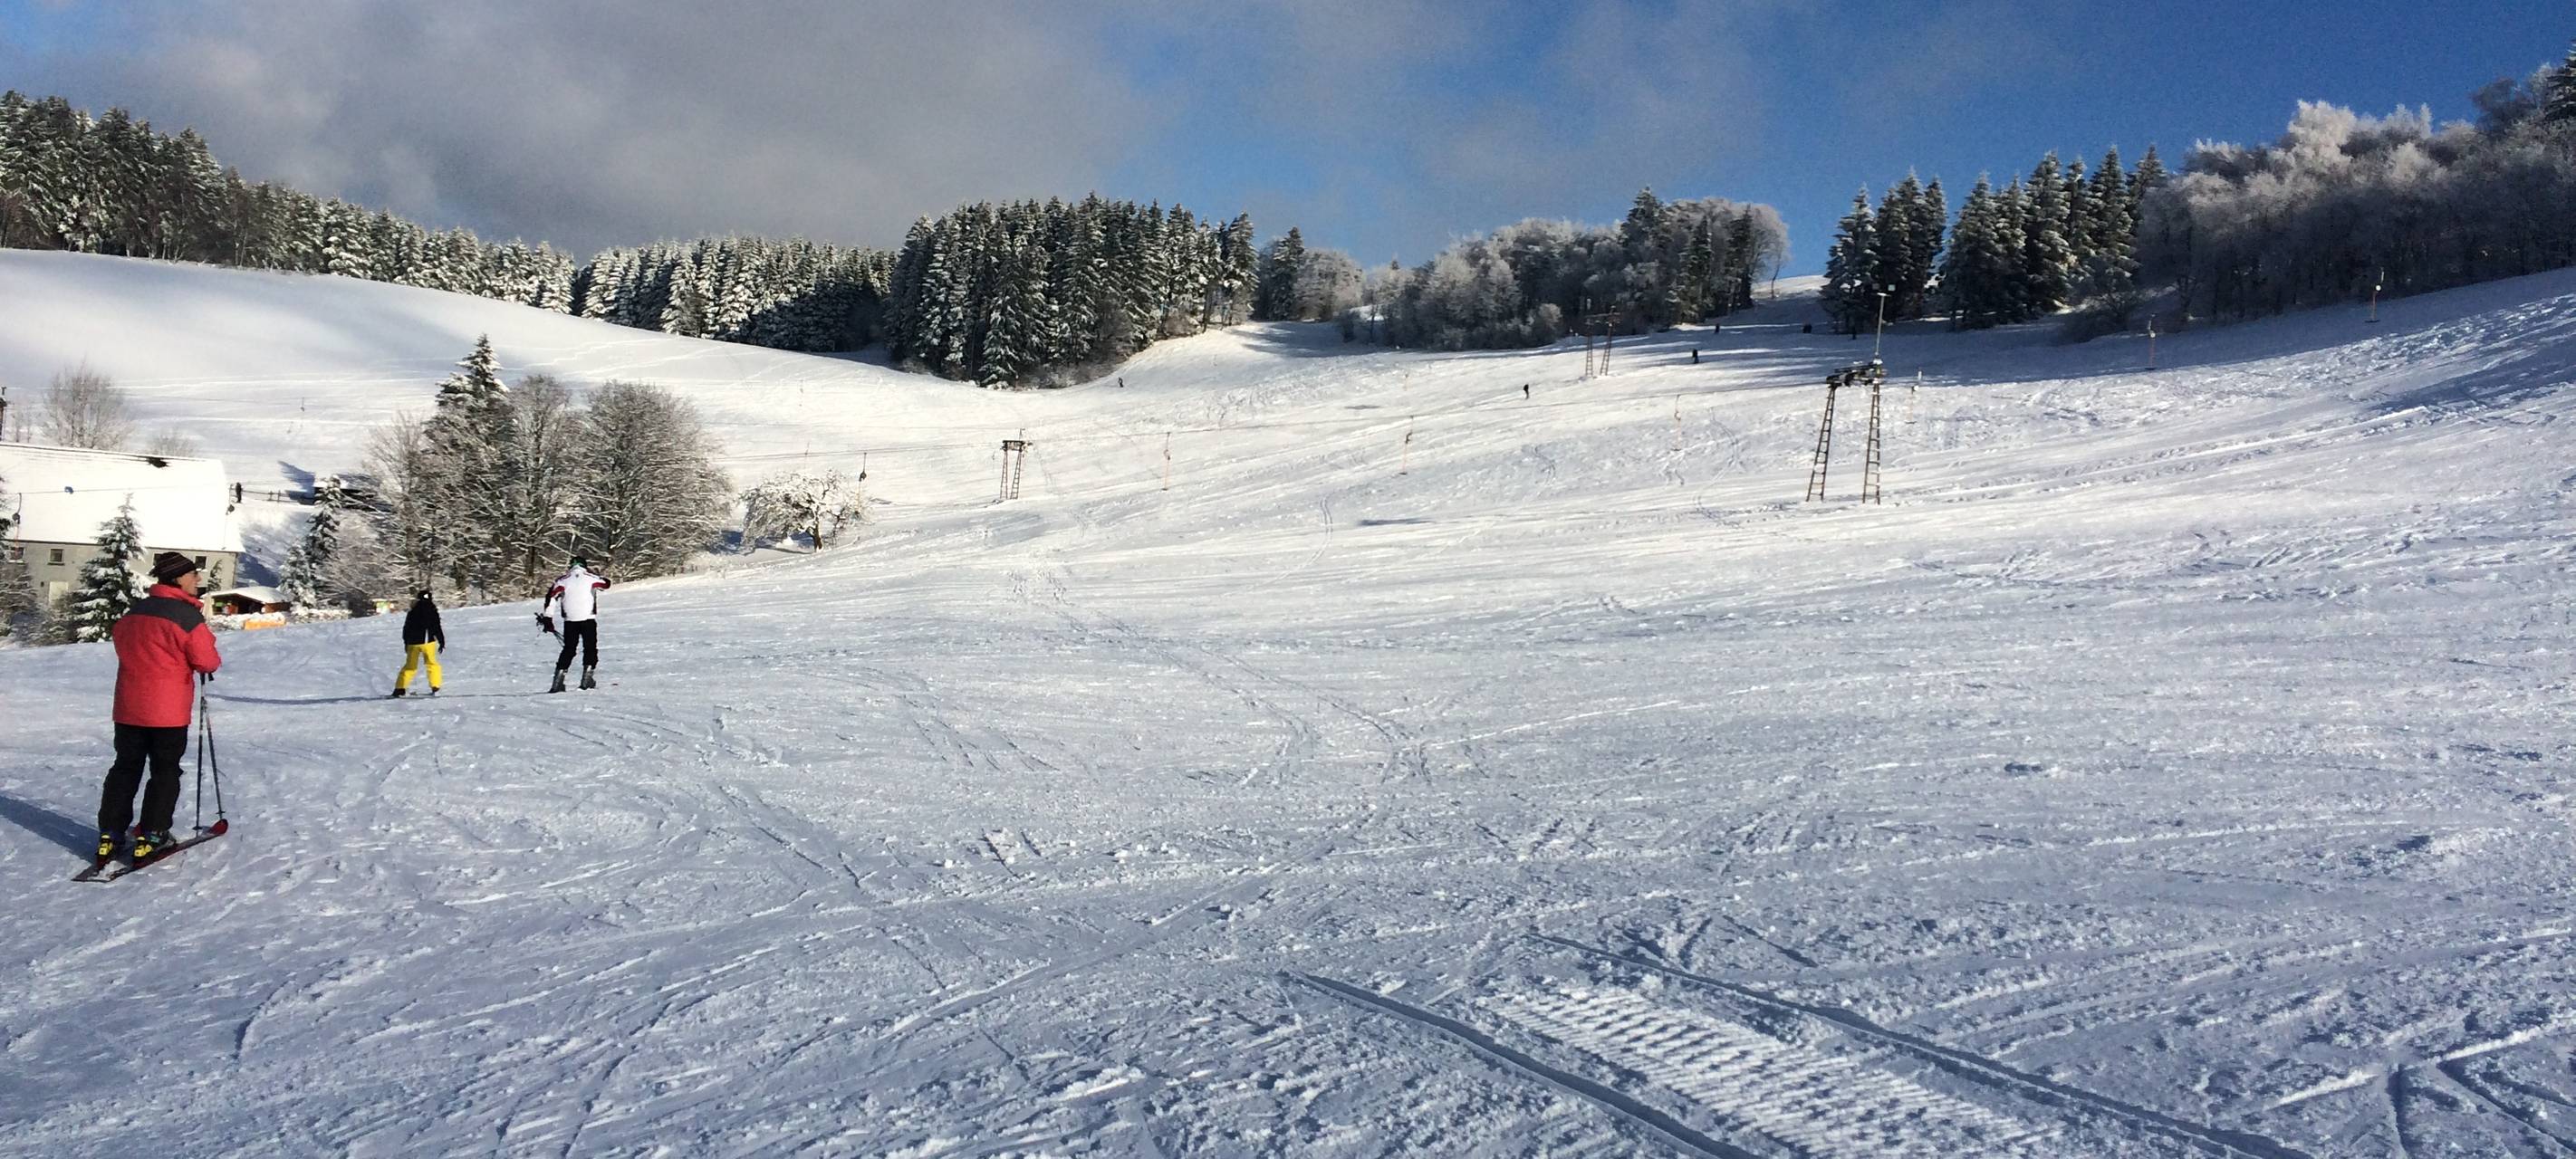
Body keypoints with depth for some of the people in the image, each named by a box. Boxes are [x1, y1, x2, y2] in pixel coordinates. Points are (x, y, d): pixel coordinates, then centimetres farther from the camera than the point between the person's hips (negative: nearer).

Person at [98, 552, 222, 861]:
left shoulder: (135, 611, 6)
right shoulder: (188, 615, -15)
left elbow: (119, 638, 20)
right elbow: (206, 660, -12)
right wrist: (214, 662, 9)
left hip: (129, 706, 6)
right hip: (168, 710, -6)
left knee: (125, 768, 14)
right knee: (165, 771, 5)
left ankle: (110, 833, 13)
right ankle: (151, 836, 3)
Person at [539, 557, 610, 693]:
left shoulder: (563, 580, 5)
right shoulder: (591, 578, 2)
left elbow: (552, 597, -1)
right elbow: (606, 584, 20)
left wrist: (547, 618, 3)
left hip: (570, 620, 2)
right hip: (588, 620, -2)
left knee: (568, 650, 12)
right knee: (590, 649, 9)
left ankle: (558, 681, 5)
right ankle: (587, 679, 0)